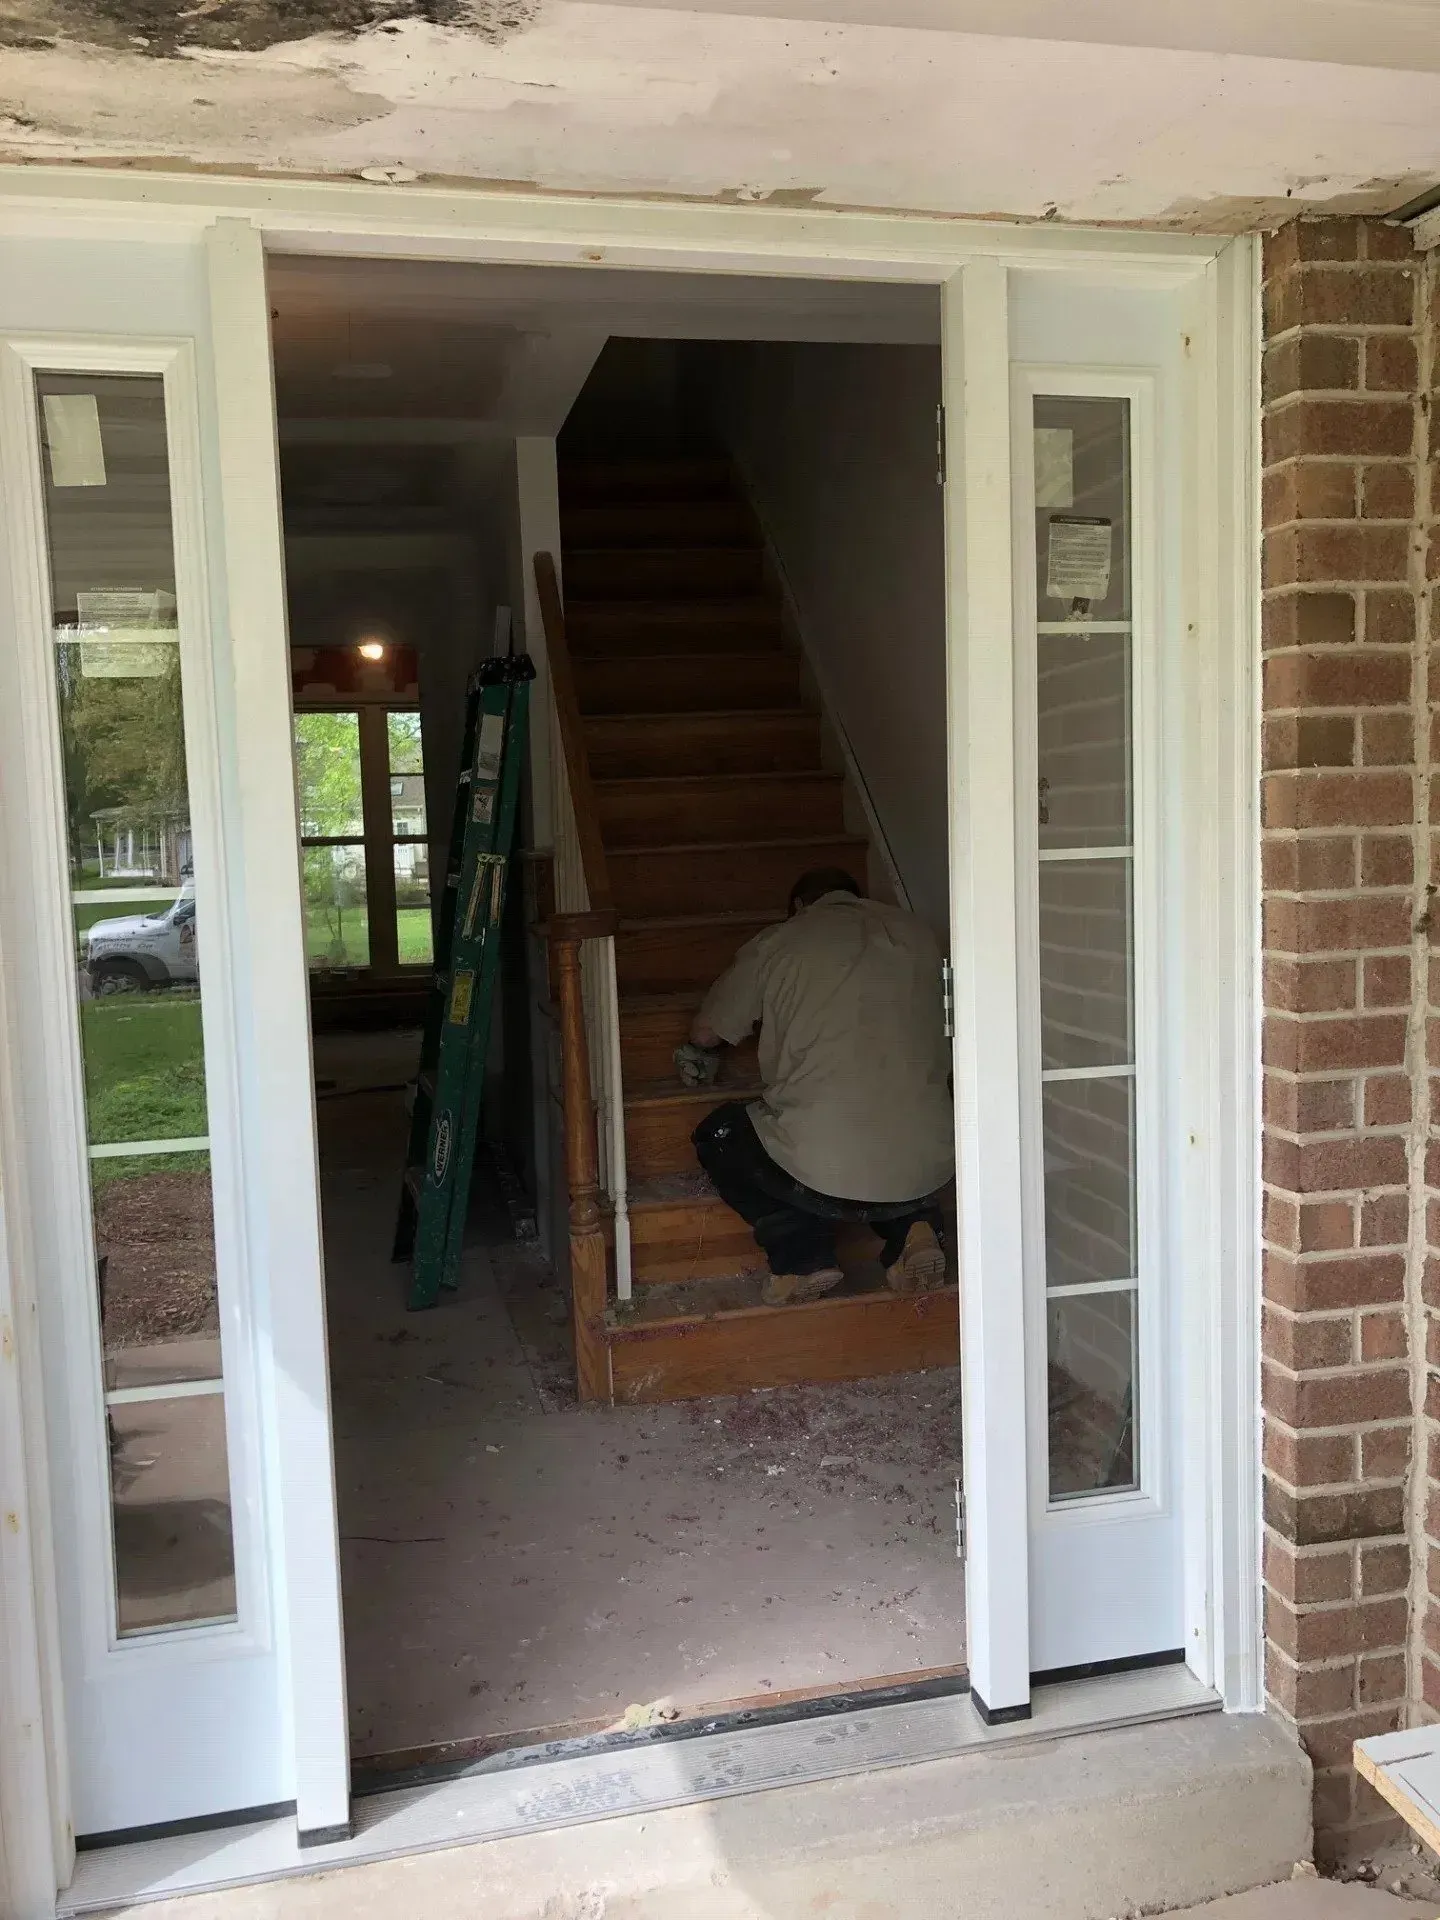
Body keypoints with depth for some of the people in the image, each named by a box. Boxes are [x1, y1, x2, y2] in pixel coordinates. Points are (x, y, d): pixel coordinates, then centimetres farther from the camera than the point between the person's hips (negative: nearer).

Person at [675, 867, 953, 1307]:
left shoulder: (777, 943, 7)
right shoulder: (915, 933, 16)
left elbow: (705, 1033, 19)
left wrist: (699, 1059, 43)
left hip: (818, 1172, -4)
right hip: (928, 1168, 4)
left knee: (717, 1134, 24)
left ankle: (801, 1253, 6)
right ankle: (911, 1225, 11)